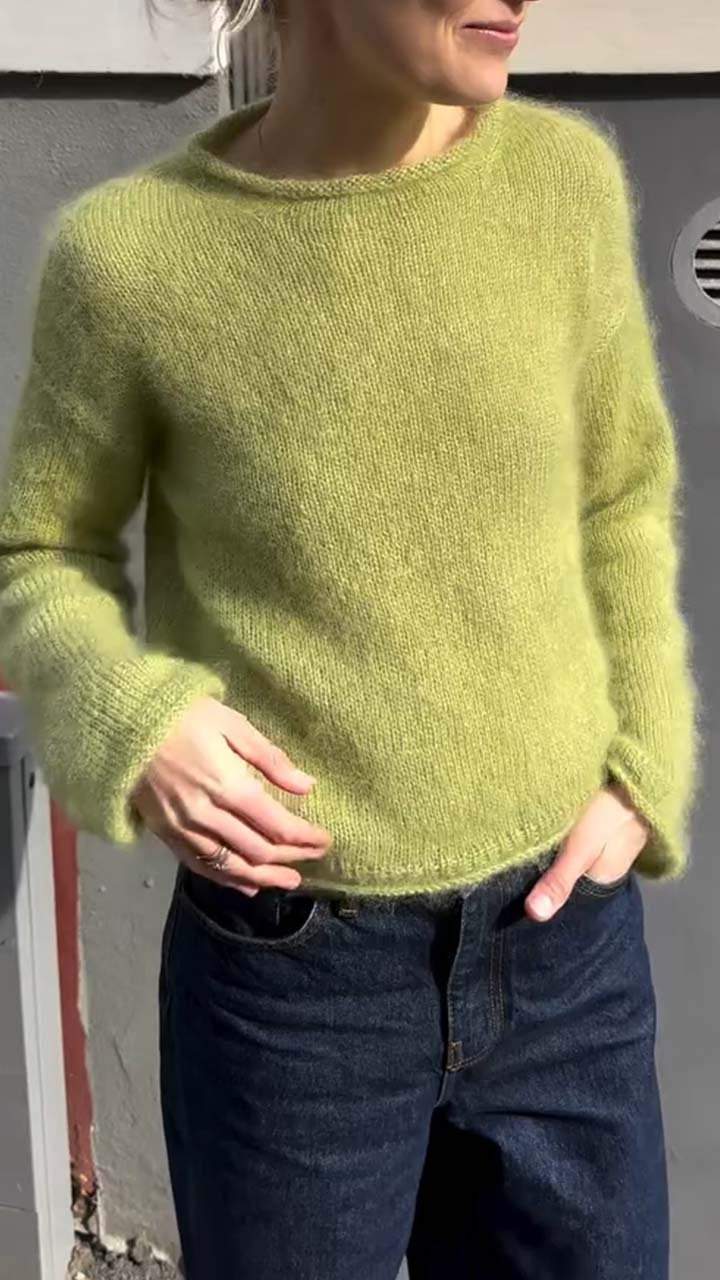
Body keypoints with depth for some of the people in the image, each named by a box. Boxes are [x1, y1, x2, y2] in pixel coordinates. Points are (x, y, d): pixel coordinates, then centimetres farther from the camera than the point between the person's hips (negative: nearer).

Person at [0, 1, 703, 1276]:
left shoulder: (562, 177, -6)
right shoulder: (131, 256, -14)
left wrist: (639, 776, -5)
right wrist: (130, 725, -19)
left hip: (560, 944, 3)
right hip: (292, 973, -2)